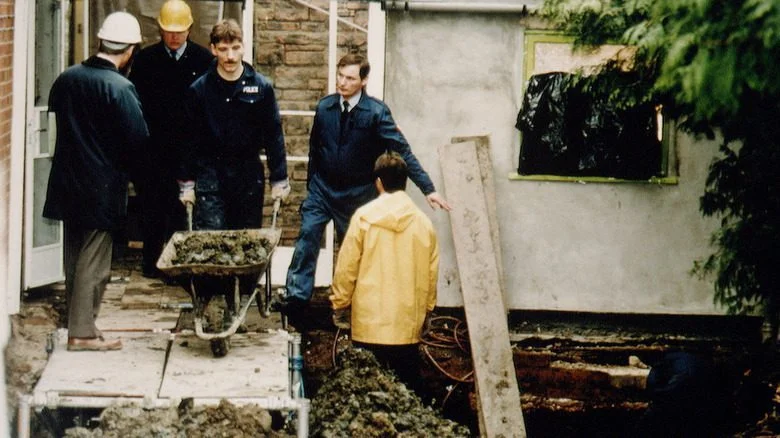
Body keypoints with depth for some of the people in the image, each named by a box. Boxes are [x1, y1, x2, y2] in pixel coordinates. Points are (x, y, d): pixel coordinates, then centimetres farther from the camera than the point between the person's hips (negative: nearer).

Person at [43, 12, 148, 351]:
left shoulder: (67, 78, 0)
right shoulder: (120, 88, -18)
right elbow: (137, 138, -19)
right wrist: (122, 164, 1)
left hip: (67, 181, 6)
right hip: (103, 186, -6)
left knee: (74, 257, 16)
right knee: (94, 260, 1)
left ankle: (78, 322, 24)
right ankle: (82, 332, 4)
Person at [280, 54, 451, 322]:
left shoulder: (376, 112, -13)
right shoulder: (324, 107, -1)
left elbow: (402, 151, -15)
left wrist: (428, 189, -20)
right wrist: (311, 184, 14)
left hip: (357, 195, -2)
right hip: (323, 188, 2)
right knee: (307, 237, -13)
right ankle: (297, 297, -15)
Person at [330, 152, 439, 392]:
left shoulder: (364, 217, -5)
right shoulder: (423, 222, 2)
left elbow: (347, 267, -4)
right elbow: (431, 273, 8)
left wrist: (340, 305, 9)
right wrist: (427, 310, 21)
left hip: (369, 323, -2)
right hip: (409, 325, 2)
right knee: (408, 389, 7)